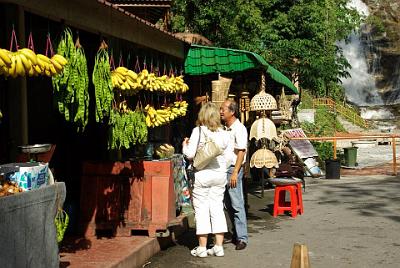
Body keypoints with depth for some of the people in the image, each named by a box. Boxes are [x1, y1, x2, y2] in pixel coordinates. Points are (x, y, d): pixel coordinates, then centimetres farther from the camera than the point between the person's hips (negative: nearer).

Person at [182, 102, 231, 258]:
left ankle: (202, 248, 8)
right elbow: (227, 156, 6)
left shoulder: (198, 131, -10)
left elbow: (190, 154, -11)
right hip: (220, 174, 4)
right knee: (217, 207, 11)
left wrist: (185, 145, 7)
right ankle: (219, 247, 12)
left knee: (201, 209, 4)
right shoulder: (224, 133, 3)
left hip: (202, 175, -4)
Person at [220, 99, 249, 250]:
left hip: (234, 169, -9)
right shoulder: (224, 128, 16)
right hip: (223, 168, 9)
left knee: (237, 204, -8)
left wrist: (235, 172, -20)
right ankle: (236, 233, 23)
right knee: (228, 204, 12)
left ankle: (242, 238, -5)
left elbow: (241, 152, -15)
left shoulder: (239, 128, -10)